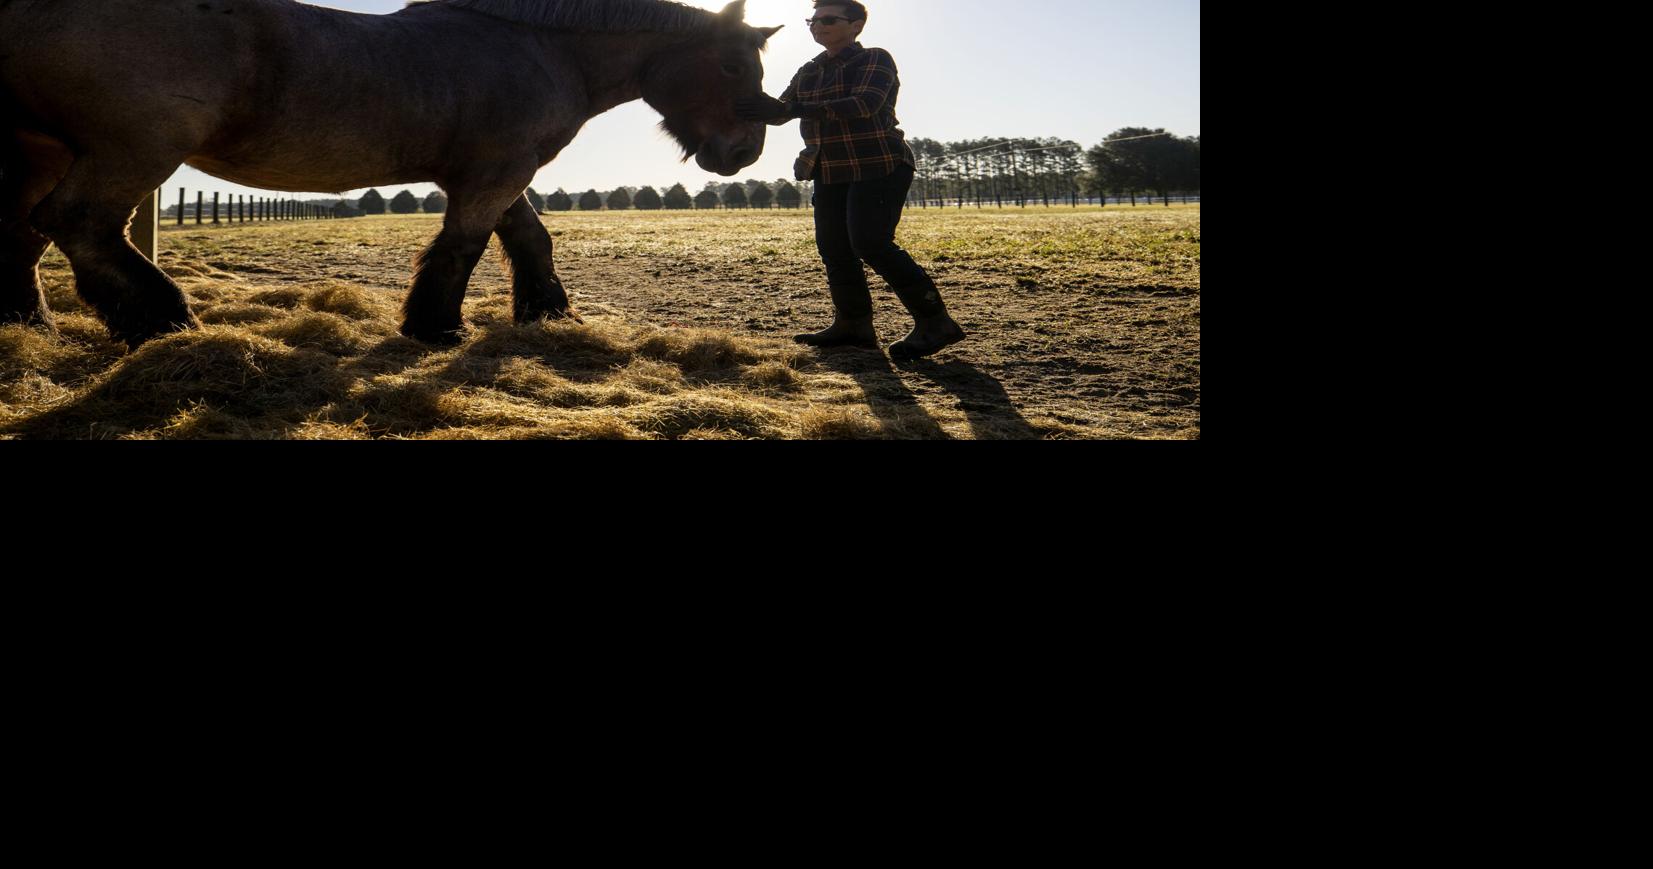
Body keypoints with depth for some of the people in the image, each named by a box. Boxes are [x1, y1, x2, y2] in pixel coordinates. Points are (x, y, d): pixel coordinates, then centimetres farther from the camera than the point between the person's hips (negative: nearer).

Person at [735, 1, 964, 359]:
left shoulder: (876, 60, -8)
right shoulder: (809, 72, 13)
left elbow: (865, 104, -25)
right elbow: (781, 111, 10)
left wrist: (799, 109, -32)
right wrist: (758, 105, -14)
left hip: (879, 166, -8)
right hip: (830, 173, 8)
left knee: (870, 242, -18)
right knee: (833, 247, 3)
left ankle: (935, 322, -13)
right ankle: (853, 325, 14)